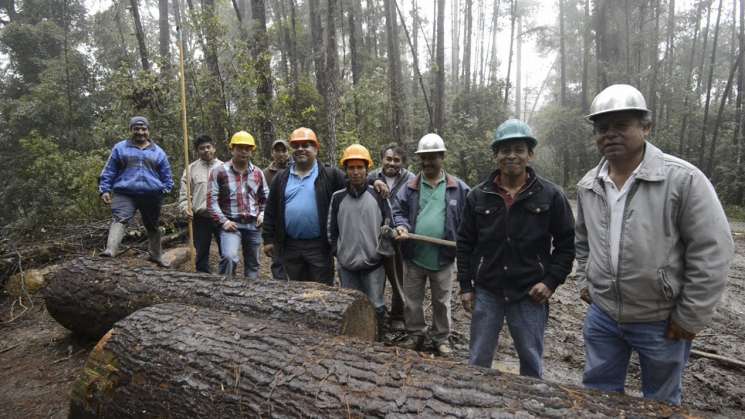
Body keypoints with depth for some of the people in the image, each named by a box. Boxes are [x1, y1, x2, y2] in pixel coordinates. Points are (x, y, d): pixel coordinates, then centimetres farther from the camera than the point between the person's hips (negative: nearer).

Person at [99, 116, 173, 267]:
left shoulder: (158, 152, 11)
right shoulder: (120, 148, 8)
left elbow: (166, 175, 13)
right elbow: (109, 171, 8)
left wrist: (165, 190, -1)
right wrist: (105, 189, -1)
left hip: (152, 196, 2)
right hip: (124, 194, -2)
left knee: (152, 225, 15)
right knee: (120, 219, -24)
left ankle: (156, 255, 31)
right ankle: (110, 250, -38)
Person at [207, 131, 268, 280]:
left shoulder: (258, 173, 10)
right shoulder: (219, 171, -3)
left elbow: (265, 197, 20)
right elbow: (212, 200, -5)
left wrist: (263, 214, 3)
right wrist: (223, 221, -14)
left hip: (253, 224, 4)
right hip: (231, 224, -4)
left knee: (253, 264, 13)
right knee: (229, 257, -26)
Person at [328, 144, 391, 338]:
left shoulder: (378, 195, -2)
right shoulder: (337, 197, 2)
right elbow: (331, 228, 8)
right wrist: (338, 251, 3)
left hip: (374, 263, -1)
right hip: (346, 265, 2)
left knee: (376, 307, 6)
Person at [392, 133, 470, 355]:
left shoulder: (458, 188, -2)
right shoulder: (410, 187, 0)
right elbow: (398, 211, 3)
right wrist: (402, 226, -18)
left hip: (443, 257, -1)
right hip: (414, 255, 1)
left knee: (441, 301, 14)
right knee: (412, 300, 14)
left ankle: (441, 339, 31)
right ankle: (415, 334, 33)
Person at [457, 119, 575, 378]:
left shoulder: (551, 196, -3)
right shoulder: (478, 196, 2)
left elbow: (567, 243, 2)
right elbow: (465, 244, 6)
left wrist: (552, 281, -8)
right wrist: (465, 286, 3)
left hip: (530, 296, -1)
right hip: (486, 293, 2)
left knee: (532, 365, 14)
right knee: (477, 362, 13)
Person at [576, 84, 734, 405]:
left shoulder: (683, 179, -17)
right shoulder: (587, 185, 1)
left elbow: (712, 253, -15)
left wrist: (690, 317, -13)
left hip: (662, 321, -4)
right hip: (602, 314, 4)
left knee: (661, 403, 19)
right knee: (597, 395, 18)